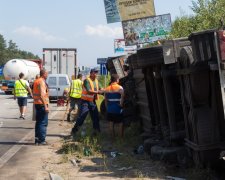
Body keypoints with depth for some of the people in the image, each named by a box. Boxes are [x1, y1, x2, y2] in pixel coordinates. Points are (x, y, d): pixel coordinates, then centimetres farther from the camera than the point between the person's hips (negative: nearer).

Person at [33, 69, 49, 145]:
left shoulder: (36, 81, 15)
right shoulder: (42, 82, -16)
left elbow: (34, 93, 22)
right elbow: (42, 95, -23)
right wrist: (46, 106, -24)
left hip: (37, 104, 10)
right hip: (42, 104, -10)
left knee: (38, 122, 14)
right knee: (43, 123, -5)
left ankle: (37, 139, 18)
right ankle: (41, 140, -4)